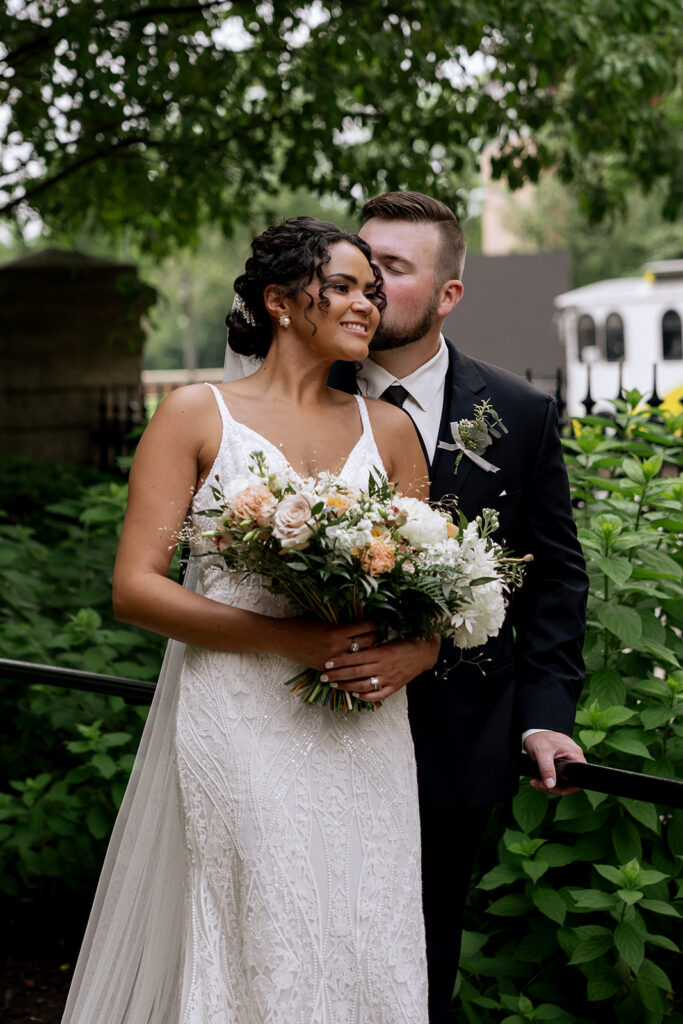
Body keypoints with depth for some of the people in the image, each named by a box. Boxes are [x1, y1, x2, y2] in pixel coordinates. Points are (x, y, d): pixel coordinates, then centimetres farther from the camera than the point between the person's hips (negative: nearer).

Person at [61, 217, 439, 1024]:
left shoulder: (388, 429, 12)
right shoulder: (197, 415, 1)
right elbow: (134, 587, -6)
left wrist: (416, 650, -10)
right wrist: (291, 638, -16)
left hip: (358, 745, 4)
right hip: (236, 736, -3)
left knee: (363, 958, 6)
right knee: (241, 958, 0)